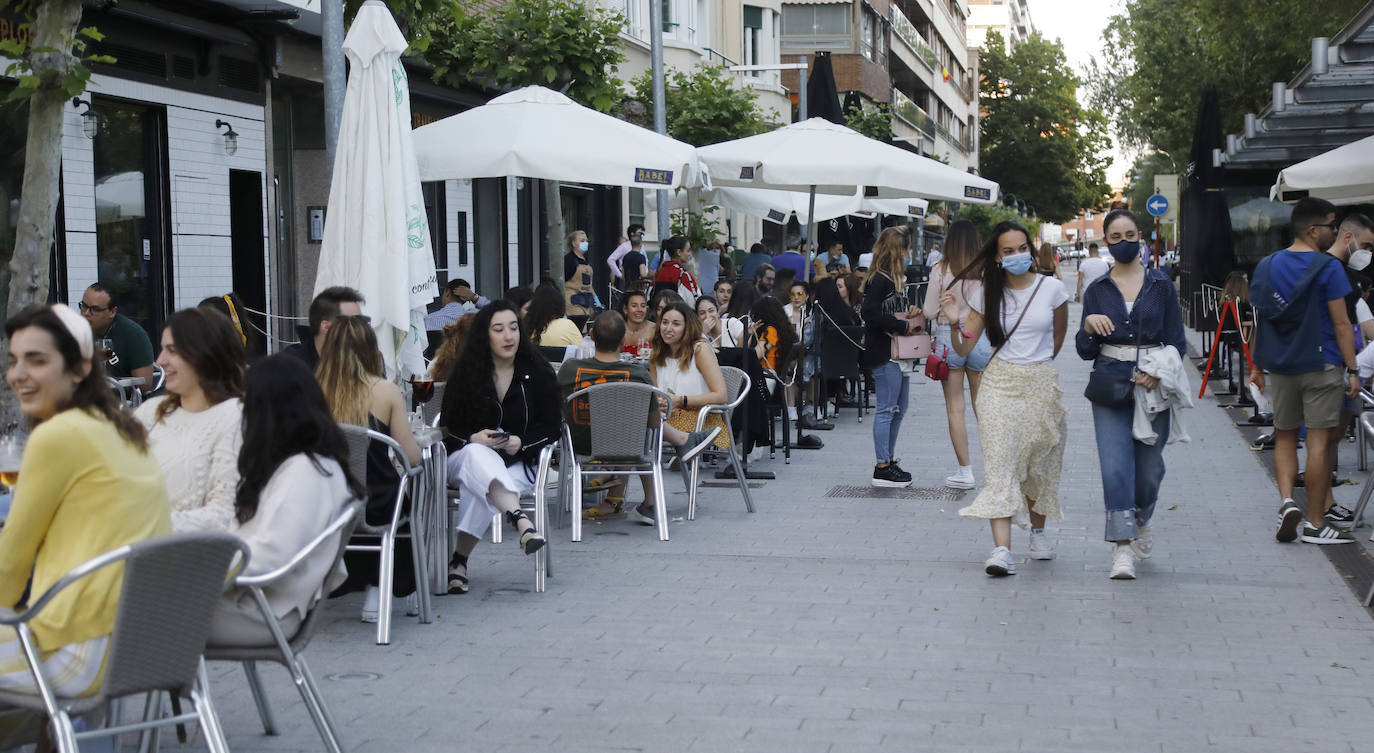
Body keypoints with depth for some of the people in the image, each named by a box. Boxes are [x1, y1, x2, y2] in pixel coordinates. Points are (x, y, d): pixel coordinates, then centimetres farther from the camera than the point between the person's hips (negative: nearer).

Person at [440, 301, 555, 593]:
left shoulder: (537, 373, 3)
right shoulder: (464, 374, 3)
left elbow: (550, 426, 4)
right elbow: (447, 427, 5)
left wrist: (521, 442, -15)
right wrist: (472, 437, -17)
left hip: (518, 463, 0)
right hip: (466, 457, 0)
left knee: (480, 487, -36)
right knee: (477, 453, -39)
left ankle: (460, 559, -33)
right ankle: (521, 520, -62)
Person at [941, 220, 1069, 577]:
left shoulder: (1052, 289, 0)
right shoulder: (987, 294, 0)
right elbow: (964, 349, -1)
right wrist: (954, 322, -18)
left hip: (1042, 383, 1)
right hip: (1000, 385, -1)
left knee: (1040, 464, 10)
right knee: (999, 464, -12)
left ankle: (1038, 531, 33)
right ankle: (1001, 549, -20)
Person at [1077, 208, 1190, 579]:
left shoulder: (1161, 285, 6)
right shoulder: (1097, 290, 7)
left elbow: (1177, 342, 6)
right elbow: (1085, 351, 5)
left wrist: (1158, 371, -12)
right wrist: (1089, 326, -16)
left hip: (1153, 385, 0)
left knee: (1149, 464, 6)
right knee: (1115, 463, -12)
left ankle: (1140, 521, 37)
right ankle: (1123, 548, -12)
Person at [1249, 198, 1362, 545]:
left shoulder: (1266, 266, 6)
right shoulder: (1327, 268, -10)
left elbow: (1259, 320, 10)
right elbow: (1341, 323, -12)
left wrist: (1257, 366, 17)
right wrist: (1352, 370, -8)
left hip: (1281, 367, 5)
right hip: (1321, 366, -5)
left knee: (1285, 437, 17)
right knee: (1319, 441, 0)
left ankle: (1287, 500, -2)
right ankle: (1315, 523, 3)